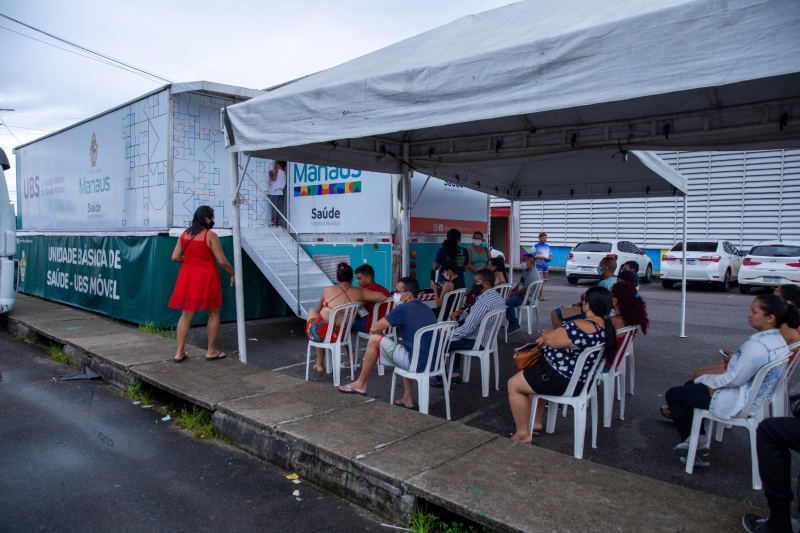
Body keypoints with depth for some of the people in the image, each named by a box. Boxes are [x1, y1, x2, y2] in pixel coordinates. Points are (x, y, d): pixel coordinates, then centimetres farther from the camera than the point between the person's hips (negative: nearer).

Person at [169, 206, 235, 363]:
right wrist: (233, 274, 1)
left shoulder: (184, 234, 5)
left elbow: (175, 257, 6)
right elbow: (222, 261, -13)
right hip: (206, 278, -5)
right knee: (214, 314, 9)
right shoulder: (210, 235, -11)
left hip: (188, 278, 5)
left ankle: (179, 352, 13)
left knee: (186, 315, 12)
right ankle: (211, 351, 14)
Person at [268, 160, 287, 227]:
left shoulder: (277, 170, 0)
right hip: (280, 192, 6)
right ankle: (279, 222, 0)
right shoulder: (284, 173, 18)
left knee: (274, 207, -8)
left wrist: (270, 174, 7)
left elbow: (274, 178, -14)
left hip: (274, 192, -6)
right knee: (280, 208, 3)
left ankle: (274, 222, -12)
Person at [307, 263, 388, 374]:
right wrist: (365, 302, 15)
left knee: (312, 310, 31)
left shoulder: (327, 290, -3)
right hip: (339, 336, 3)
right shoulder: (359, 292, -3)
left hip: (320, 332, -3)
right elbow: (383, 297, -1)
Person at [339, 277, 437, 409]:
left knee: (374, 339, 3)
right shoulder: (426, 309, 15)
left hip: (416, 362, -8)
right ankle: (407, 398, 29)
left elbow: (374, 329, -4)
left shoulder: (403, 308, -10)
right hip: (433, 361, 8)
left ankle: (361, 385, 19)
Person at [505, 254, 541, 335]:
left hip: (528, 298, -11)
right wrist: (511, 291, 5)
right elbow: (520, 283, 19)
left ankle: (515, 324, -14)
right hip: (522, 294, 11)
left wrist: (513, 294, -14)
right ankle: (511, 322, 10)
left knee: (508, 302, -27)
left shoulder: (532, 274, -23)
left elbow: (525, 290, -26)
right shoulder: (526, 271, 11)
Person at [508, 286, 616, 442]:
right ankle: (536, 422, 36)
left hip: (564, 381, -10)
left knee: (514, 385, 4)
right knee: (532, 376, 30)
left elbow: (549, 338, -21)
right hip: (580, 378, 10)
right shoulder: (607, 326, 0)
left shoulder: (582, 327, -31)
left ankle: (522, 434, 12)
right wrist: (551, 335, -1)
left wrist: (546, 333, 0)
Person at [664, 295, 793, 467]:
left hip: (736, 402, -10)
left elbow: (735, 379, -25)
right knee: (690, 385, 26)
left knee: (672, 394, 2)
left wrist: (706, 380, -11)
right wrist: (735, 359, 4)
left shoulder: (757, 345, -30)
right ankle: (699, 438, 19)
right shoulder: (779, 340, 1)